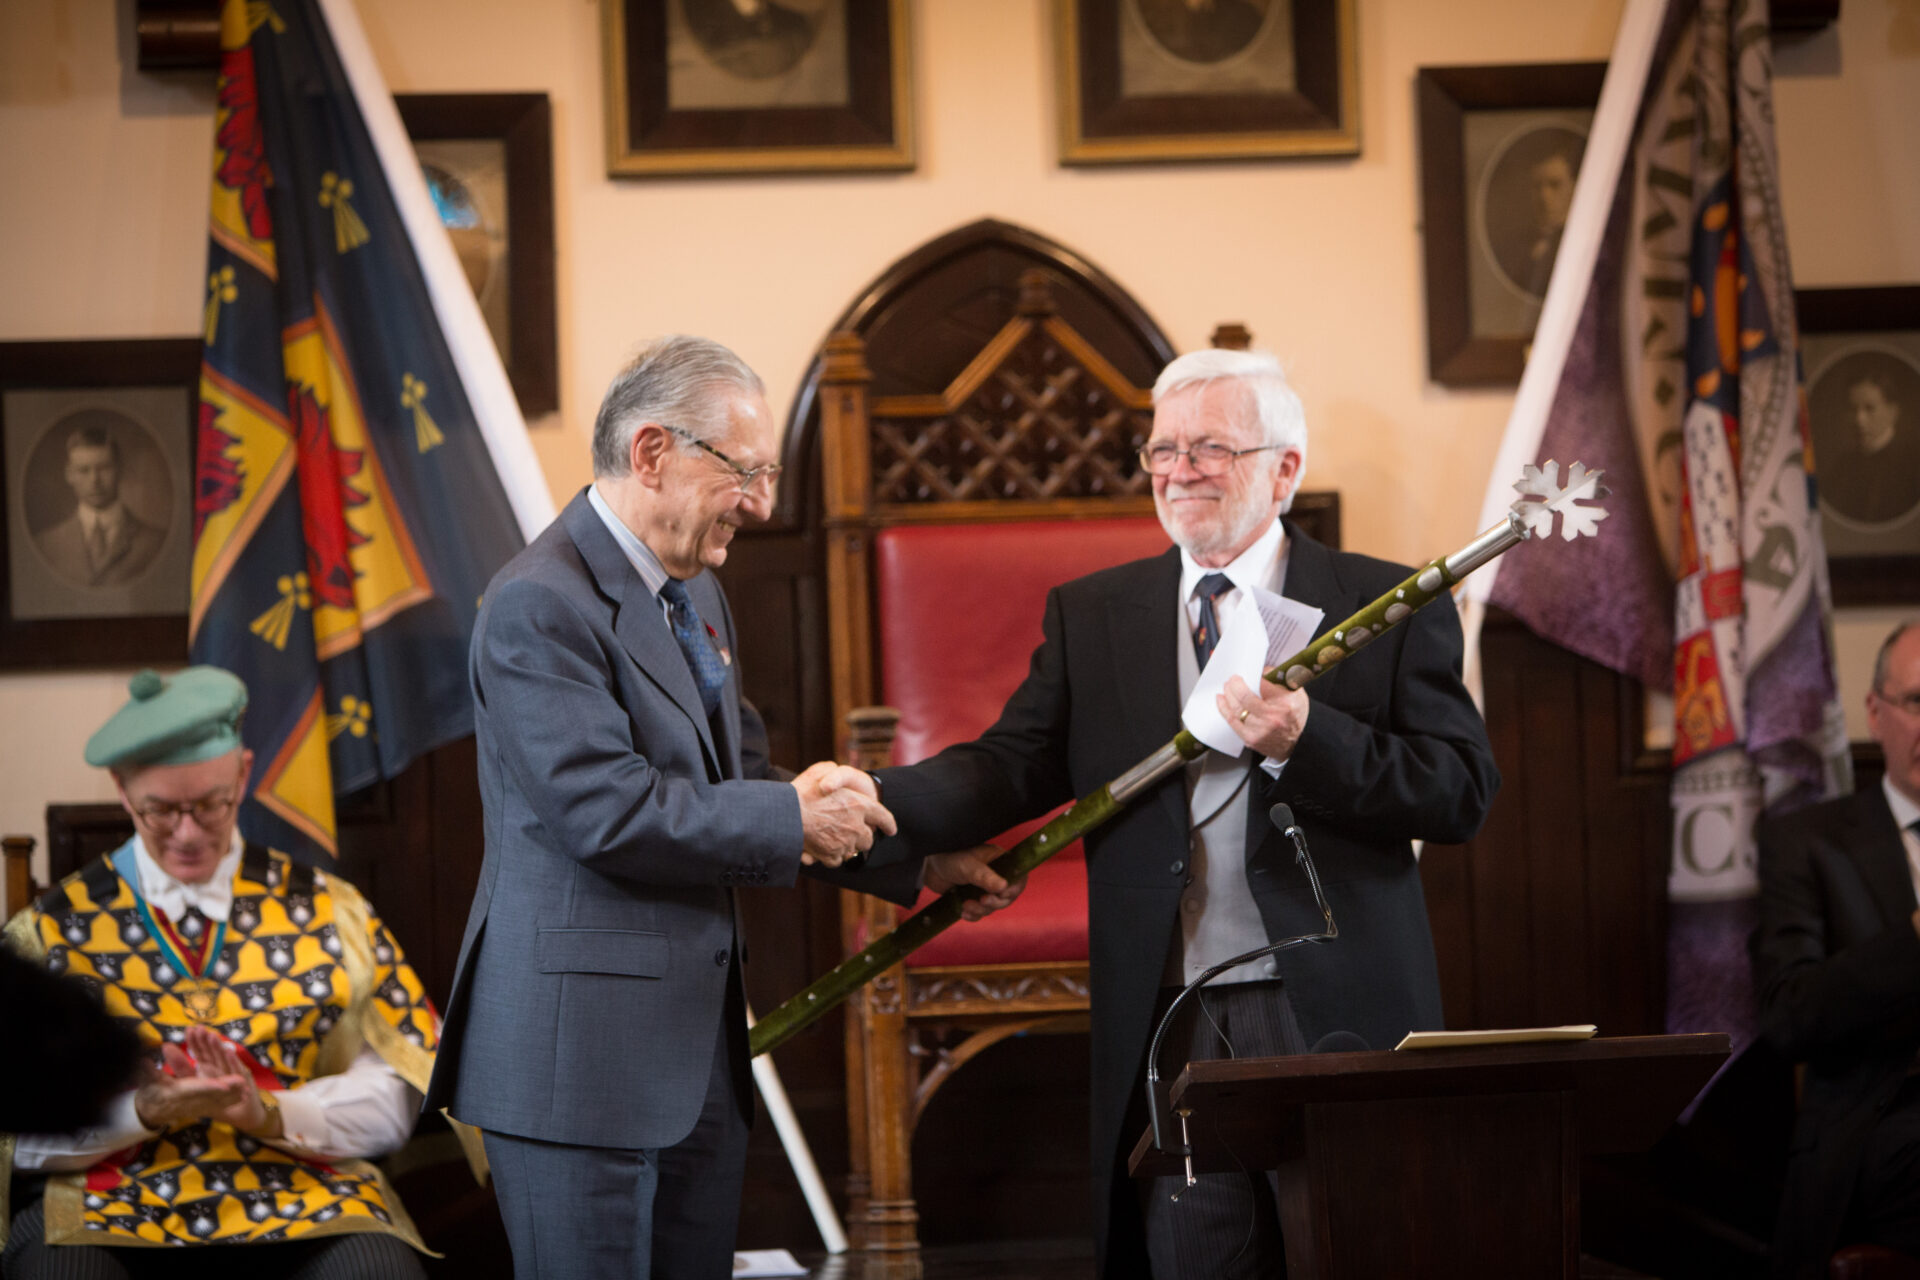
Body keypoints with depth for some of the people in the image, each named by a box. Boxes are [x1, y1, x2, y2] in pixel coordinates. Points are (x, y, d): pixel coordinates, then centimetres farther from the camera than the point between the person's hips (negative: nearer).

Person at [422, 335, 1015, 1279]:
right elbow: (608, 813, -23)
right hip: (582, 1054, -9)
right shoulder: (542, 605, -15)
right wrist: (794, 818, -14)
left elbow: (739, 784, 22)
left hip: (698, 1052, 9)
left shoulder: (695, 595, 16)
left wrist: (910, 859, 15)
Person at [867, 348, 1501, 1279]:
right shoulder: (1090, 617, 12)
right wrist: (863, 806, -18)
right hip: (1174, 1029, 2)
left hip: (1343, 1019, -2)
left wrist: (1305, 741, -20)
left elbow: (1463, 792, -5)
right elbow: (1012, 767, 1)